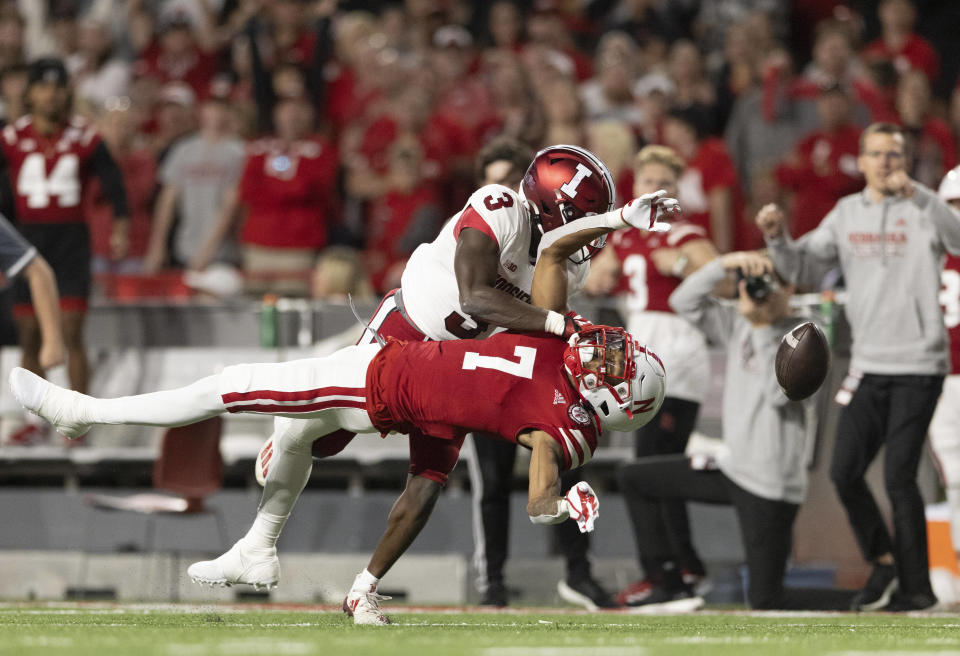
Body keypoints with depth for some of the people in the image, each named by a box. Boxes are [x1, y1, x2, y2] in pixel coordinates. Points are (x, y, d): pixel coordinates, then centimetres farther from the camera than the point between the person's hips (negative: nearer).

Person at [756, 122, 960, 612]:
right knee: (844, 472, 4)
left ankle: (916, 586, 5)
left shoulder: (920, 210, -4)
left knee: (898, 477, -7)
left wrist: (916, 194, -31)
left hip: (918, 365, -5)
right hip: (868, 364, 5)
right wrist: (777, 238, -5)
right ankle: (884, 562, 25)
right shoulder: (847, 213, 13)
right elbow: (802, 267, 14)